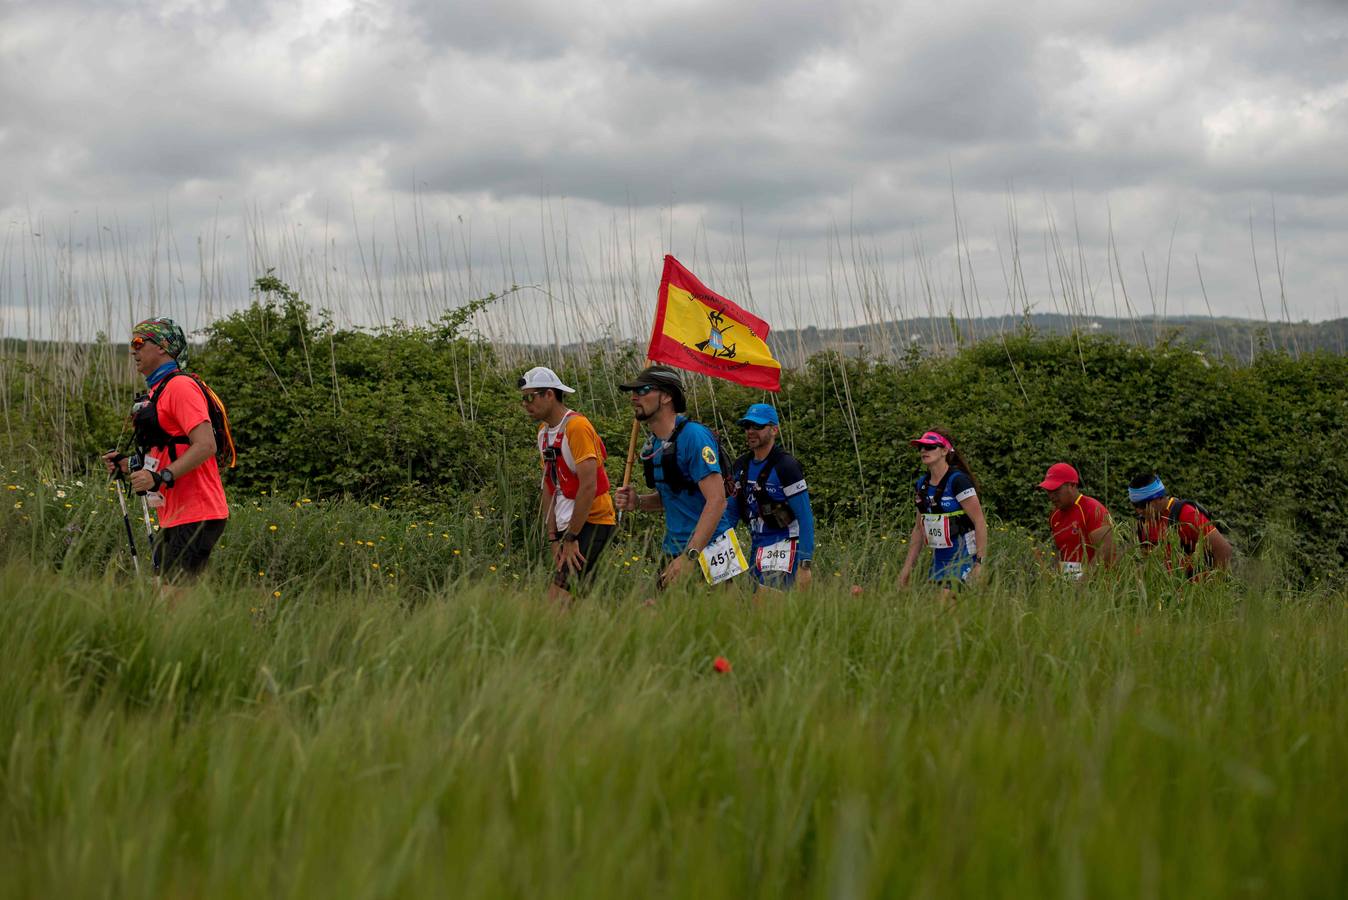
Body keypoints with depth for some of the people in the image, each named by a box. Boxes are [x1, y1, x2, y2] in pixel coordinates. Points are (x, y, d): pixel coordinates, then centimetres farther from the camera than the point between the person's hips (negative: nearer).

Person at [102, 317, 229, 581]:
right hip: (174, 518, 10)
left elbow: (205, 445, -22)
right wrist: (129, 464, 16)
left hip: (195, 518, -10)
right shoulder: (156, 391, 22)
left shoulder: (180, 386, -12)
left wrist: (160, 477, -27)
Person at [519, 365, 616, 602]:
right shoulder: (544, 432, 13)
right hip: (568, 524, 9)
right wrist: (554, 539, 5)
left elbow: (588, 486, -21)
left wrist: (571, 539, -18)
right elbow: (548, 488, 13)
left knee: (558, 595, -17)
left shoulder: (577, 427, -15)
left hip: (591, 523, -9)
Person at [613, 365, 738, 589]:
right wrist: (638, 502, 2)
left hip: (706, 551, -8)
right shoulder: (653, 443, 11)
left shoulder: (693, 436, -16)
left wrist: (689, 556, -27)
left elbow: (717, 501, -23)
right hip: (673, 551, 8)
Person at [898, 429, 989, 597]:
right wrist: (908, 566, 14)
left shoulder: (958, 481, -14)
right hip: (939, 557, 8)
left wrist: (980, 562, -20)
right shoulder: (923, 484, 10)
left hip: (963, 557, -8)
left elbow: (980, 522, -16)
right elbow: (919, 528, 17)